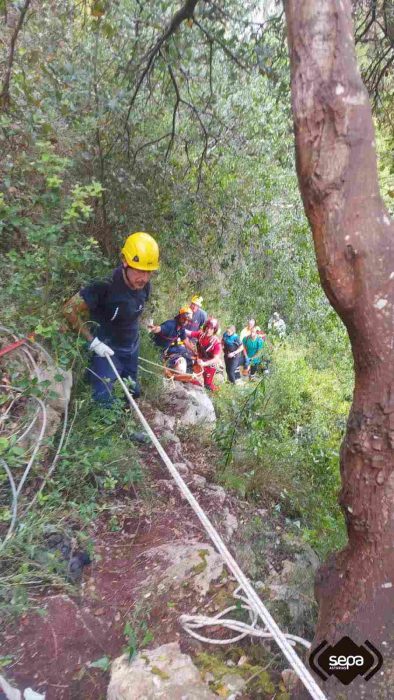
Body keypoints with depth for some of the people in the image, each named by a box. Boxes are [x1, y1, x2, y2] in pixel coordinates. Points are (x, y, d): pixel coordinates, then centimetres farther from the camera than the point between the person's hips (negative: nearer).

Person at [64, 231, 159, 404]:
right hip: (107, 349, -6)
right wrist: (93, 341, -22)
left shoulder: (144, 286, -11)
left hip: (132, 348, 6)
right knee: (104, 400, -7)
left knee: (133, 393, 20)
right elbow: (70, 309, -24)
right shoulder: (105, 286, -31)